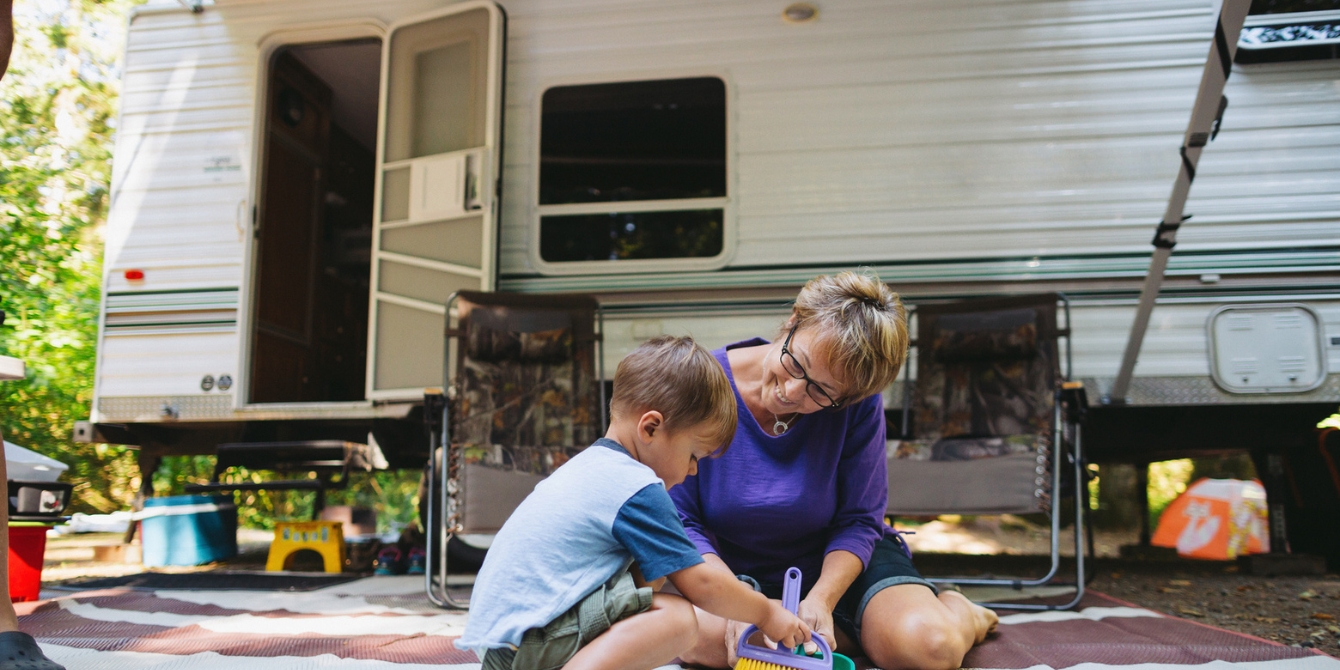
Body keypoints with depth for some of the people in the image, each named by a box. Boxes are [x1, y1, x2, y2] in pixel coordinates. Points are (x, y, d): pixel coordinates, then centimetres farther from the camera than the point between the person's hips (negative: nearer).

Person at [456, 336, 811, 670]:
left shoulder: (589, 464, 17)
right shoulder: (638, 489, -12)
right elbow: (699, 583, -8)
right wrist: (766, 613, 6)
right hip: (524, 639, -10)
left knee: (650, 577, 17)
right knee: (678, 619, -17)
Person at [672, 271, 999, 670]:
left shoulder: (858, 406, -18)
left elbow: (858, 521, -10)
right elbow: (682, 520, -15)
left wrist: (820, 601, -26)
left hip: (841, 562, -1)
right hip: (739, 573, 1)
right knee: (694, 634, -33)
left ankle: (953, 610, 13)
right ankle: (866, 634, -9)